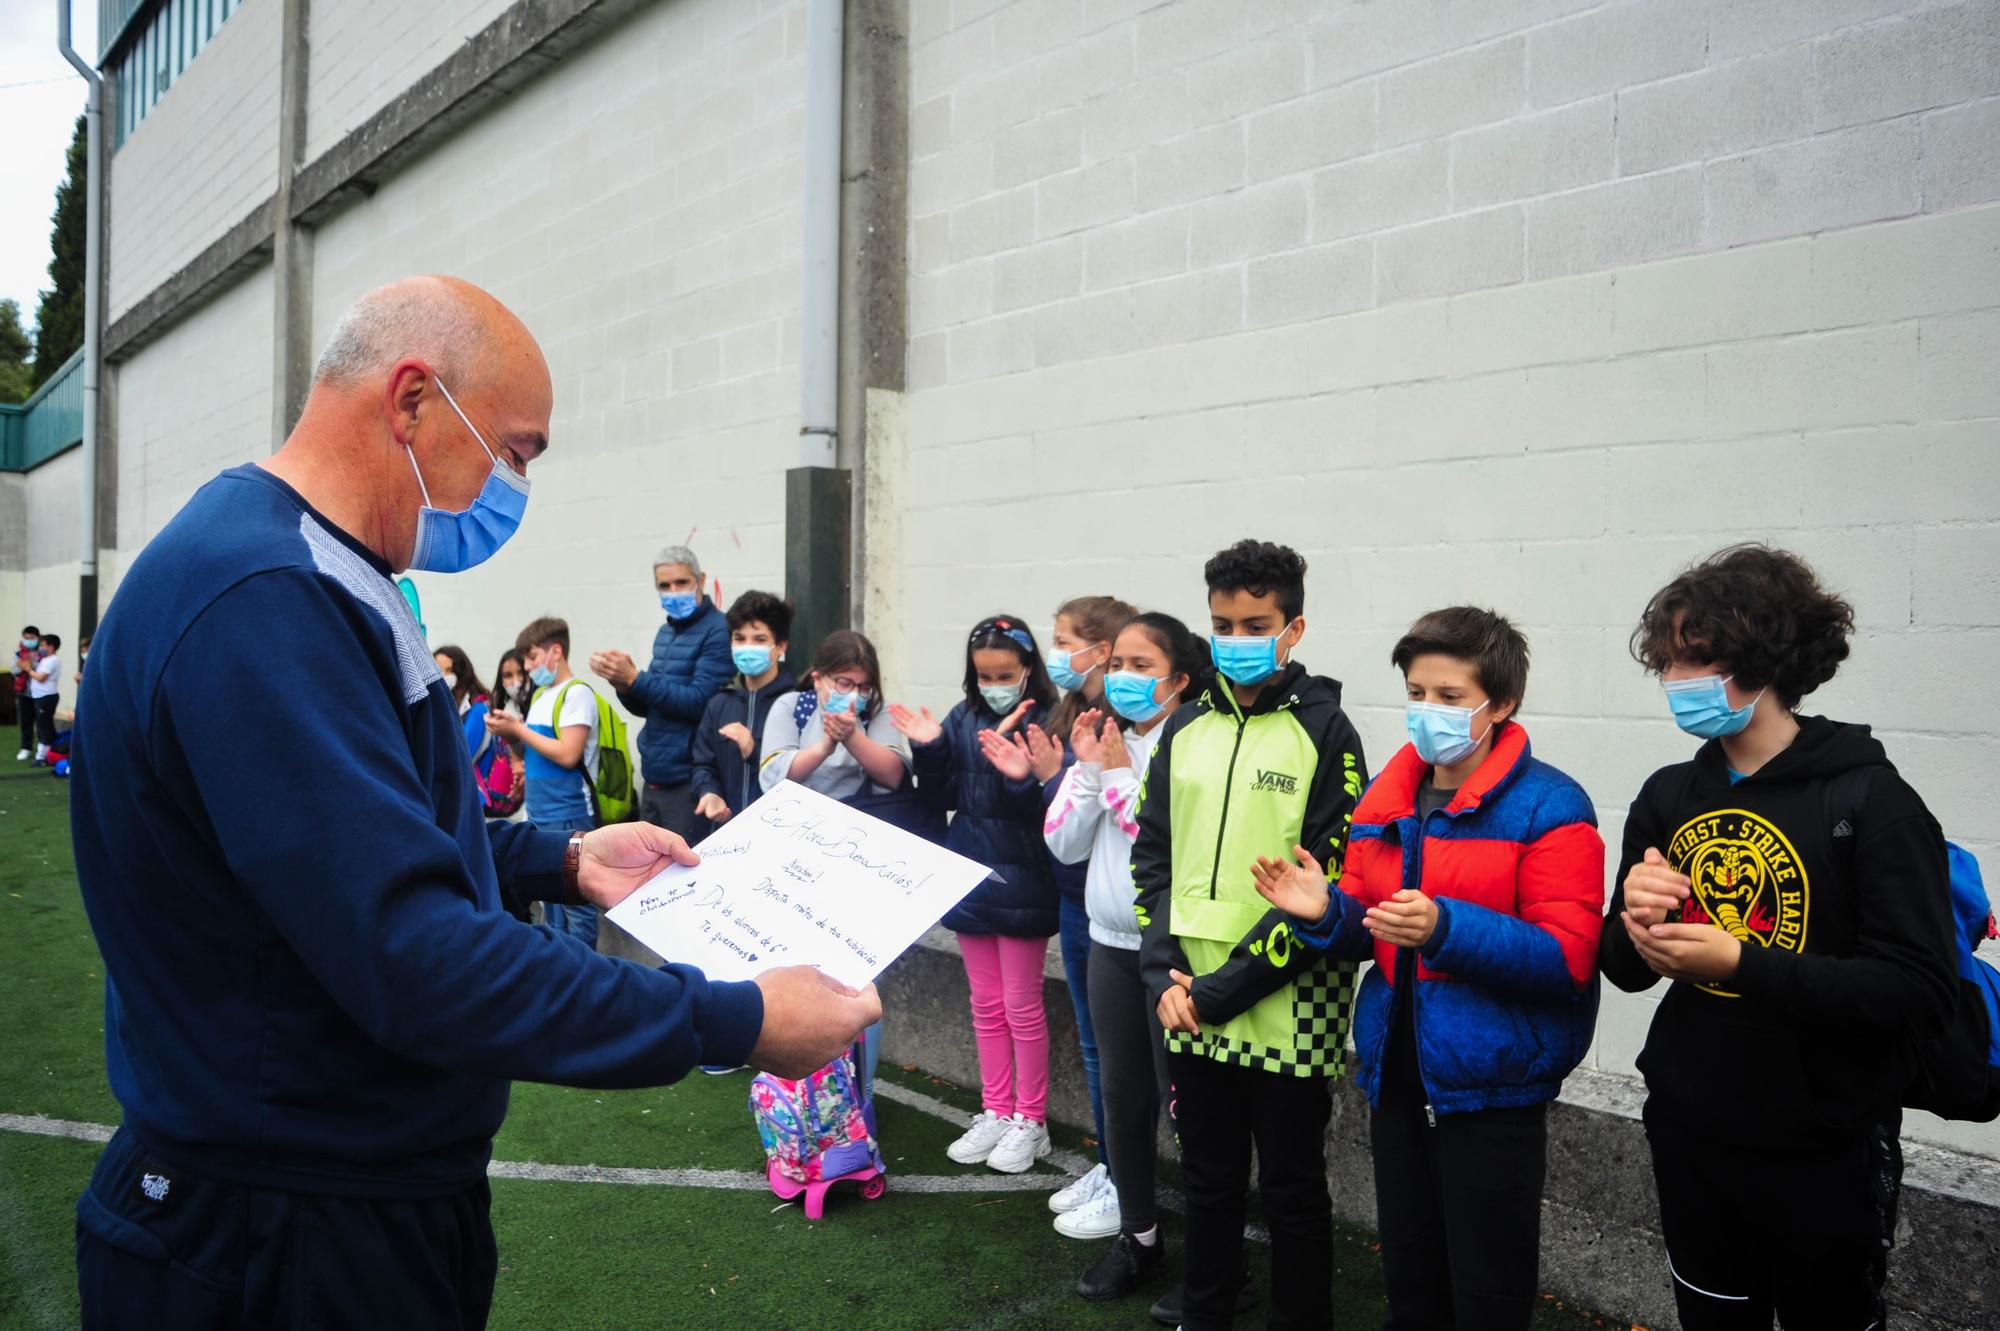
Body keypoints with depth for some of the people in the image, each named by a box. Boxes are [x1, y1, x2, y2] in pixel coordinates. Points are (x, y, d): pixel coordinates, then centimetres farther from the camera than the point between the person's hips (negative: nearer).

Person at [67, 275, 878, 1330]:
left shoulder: (285, 574, 8)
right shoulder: (261, 606, -28)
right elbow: (411, 958, -33)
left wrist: (562, 860, 9)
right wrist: (738, 1022, -28)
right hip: (291, 1245, -10)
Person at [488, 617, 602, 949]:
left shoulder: (577, 693, -11)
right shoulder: (540, 694, 14)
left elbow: (567, 755, -19)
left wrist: (518, 729, -11)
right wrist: (511, 732, 0)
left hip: (569, 817, -9)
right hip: (539, 813, 9)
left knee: (574, 900, -4)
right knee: (549, 897, 15)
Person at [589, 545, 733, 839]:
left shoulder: (718, 631, -11)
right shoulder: (665, 633, 15)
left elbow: (700, 702, -19)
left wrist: (635, 678, -17)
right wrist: (623, 684, -3)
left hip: (688, 781, -8)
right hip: (654, 778, 8)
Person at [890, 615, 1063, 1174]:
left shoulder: (1045, 723, -14)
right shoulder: (962, 719, 3)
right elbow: (942, 798, 5)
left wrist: (1018, 771, -37)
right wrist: (929, 749, -10)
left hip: (1021, 881, -6)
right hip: (972, 876, 6)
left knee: (1021, 1006, 8)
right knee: (986, 1004, 16)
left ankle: (1030, 1120, 23)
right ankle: (995, 1112, 31)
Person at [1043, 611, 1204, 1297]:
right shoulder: (1102, 740, 7)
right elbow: (1063, 843, 4)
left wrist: (1119, 774, -15)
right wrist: (1087, 768, -8)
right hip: (1111, 942, 7)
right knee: (1122, 1093, 16)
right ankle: (1137, 1233, 33)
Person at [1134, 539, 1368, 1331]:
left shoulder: (1323, 731, -8)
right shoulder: (1186, 729, 7)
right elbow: (1151, 856, 10)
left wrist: (1222, 989, -15)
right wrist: (1165, 975, -4)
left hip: (1287, 1014, -4)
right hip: (1192, 1012, 5)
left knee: (1291, 1190, 11)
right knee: (1208, 1178, 19)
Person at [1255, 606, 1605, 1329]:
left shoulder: (1548, 807, -12)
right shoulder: (1385, 798, 6)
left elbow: (1569, 958, -19)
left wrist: (1447, 929, -31)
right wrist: (1326, 913, -9)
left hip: (1490, 1082, -6)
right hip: (1396, 1070, 6)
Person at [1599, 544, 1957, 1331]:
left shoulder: (1870, 801, -15)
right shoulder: (1668, 797, -1)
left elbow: (1923, 995, -21)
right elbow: (1626, 970, 5)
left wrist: (1741, 963, -28)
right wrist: (1635, 931, -17)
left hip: (1824, 1154, -4)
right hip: (1689, 1135, 4)